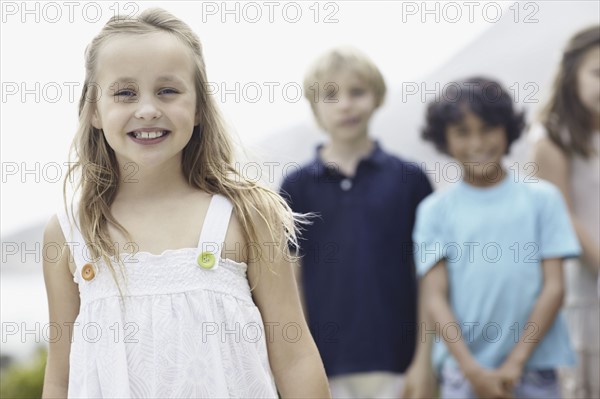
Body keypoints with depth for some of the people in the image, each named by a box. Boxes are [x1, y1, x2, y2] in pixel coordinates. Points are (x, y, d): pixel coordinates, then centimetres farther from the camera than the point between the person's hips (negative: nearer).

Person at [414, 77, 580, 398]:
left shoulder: (541, 199, 5)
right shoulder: (436, 210, 5)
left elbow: (553, 287, 1)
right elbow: (435, 297, -1)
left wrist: (516, 362, -7)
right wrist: (473, 370, -11)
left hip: (533, 369, 0)